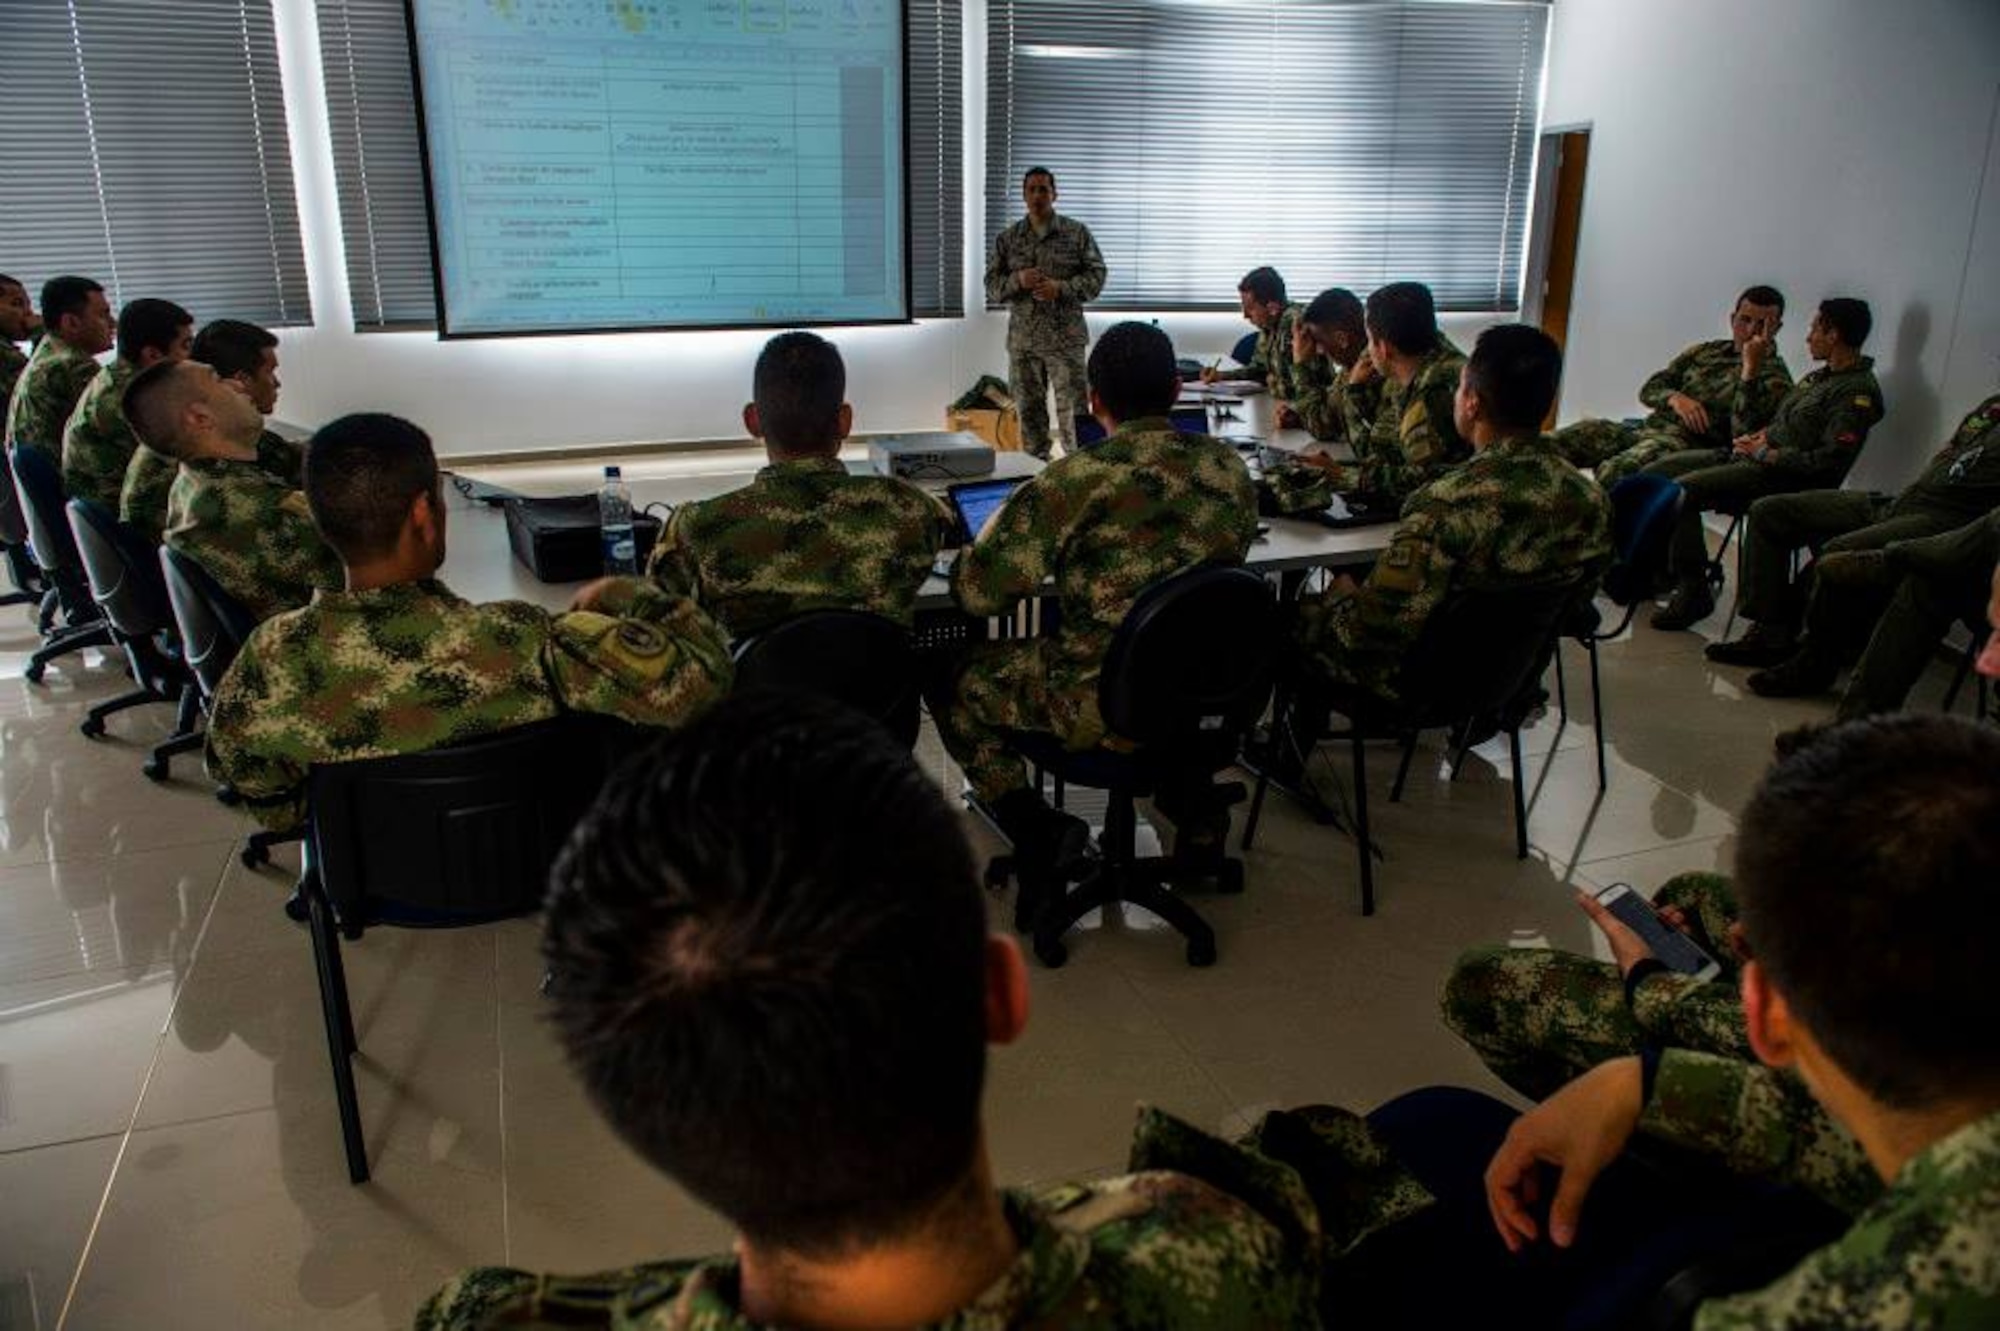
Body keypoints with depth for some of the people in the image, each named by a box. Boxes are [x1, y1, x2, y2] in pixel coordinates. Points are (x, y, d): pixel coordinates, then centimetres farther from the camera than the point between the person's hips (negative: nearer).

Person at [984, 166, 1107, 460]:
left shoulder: (1077, 233, 3)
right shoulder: (1006, 239, 9)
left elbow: (1096, 275, 0)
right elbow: (991, 286, 7)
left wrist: (1060, 287, -15)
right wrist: (1018, 280, -14)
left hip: (1066, 338, -2)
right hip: (1022, 340, 3)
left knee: (1073, 413, -6)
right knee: (1029, 412, 7)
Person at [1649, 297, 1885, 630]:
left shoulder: (1858, 392, -11)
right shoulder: (1819, 377, 20)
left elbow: (1828, 462, -19)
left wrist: (1766, 453, -13)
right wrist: (1756, 437, 6)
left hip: (1784, 478, -10)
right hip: (1755, 457, 10)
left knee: (1681, 492, -27)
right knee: (1657, 472, 0)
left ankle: (1693, 593, -18)